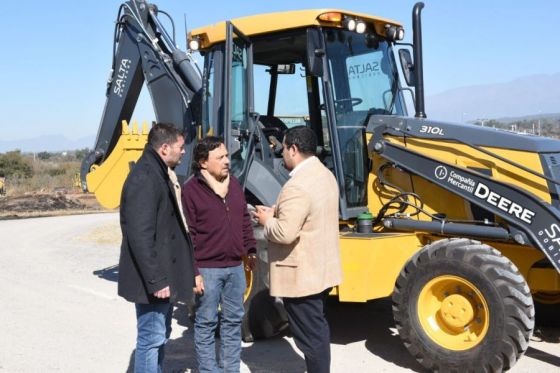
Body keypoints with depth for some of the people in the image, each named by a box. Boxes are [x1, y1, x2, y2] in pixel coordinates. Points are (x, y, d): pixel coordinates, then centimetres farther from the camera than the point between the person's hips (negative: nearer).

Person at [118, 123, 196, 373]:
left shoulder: (161, 174, 13)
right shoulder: (144, 178, -20)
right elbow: (140, 236, -25)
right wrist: (156, 280, -24)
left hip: (164, 274, 10)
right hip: (153, 280, -10)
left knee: (160, 335, 20)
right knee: (151, 338, -2)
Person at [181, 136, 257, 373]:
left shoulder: (234, 185, 8)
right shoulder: (191, 190, -12)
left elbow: (244, 221, 18)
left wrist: (250, 249, 13)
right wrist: (193, 272, -15)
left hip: (235, 267, 7)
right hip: (207, 269, -6)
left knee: (233, 321, 14)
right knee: (206, 323, 5)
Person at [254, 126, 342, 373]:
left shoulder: (297, 186, -25)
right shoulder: (324, 175, 7)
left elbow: (285, 233, -29)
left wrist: (267, 220, -10)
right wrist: (278, 213, 7)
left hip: (301, 275, -10)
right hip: (321, 269, 10)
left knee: (310, 335, 2)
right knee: (317, 328, 22)